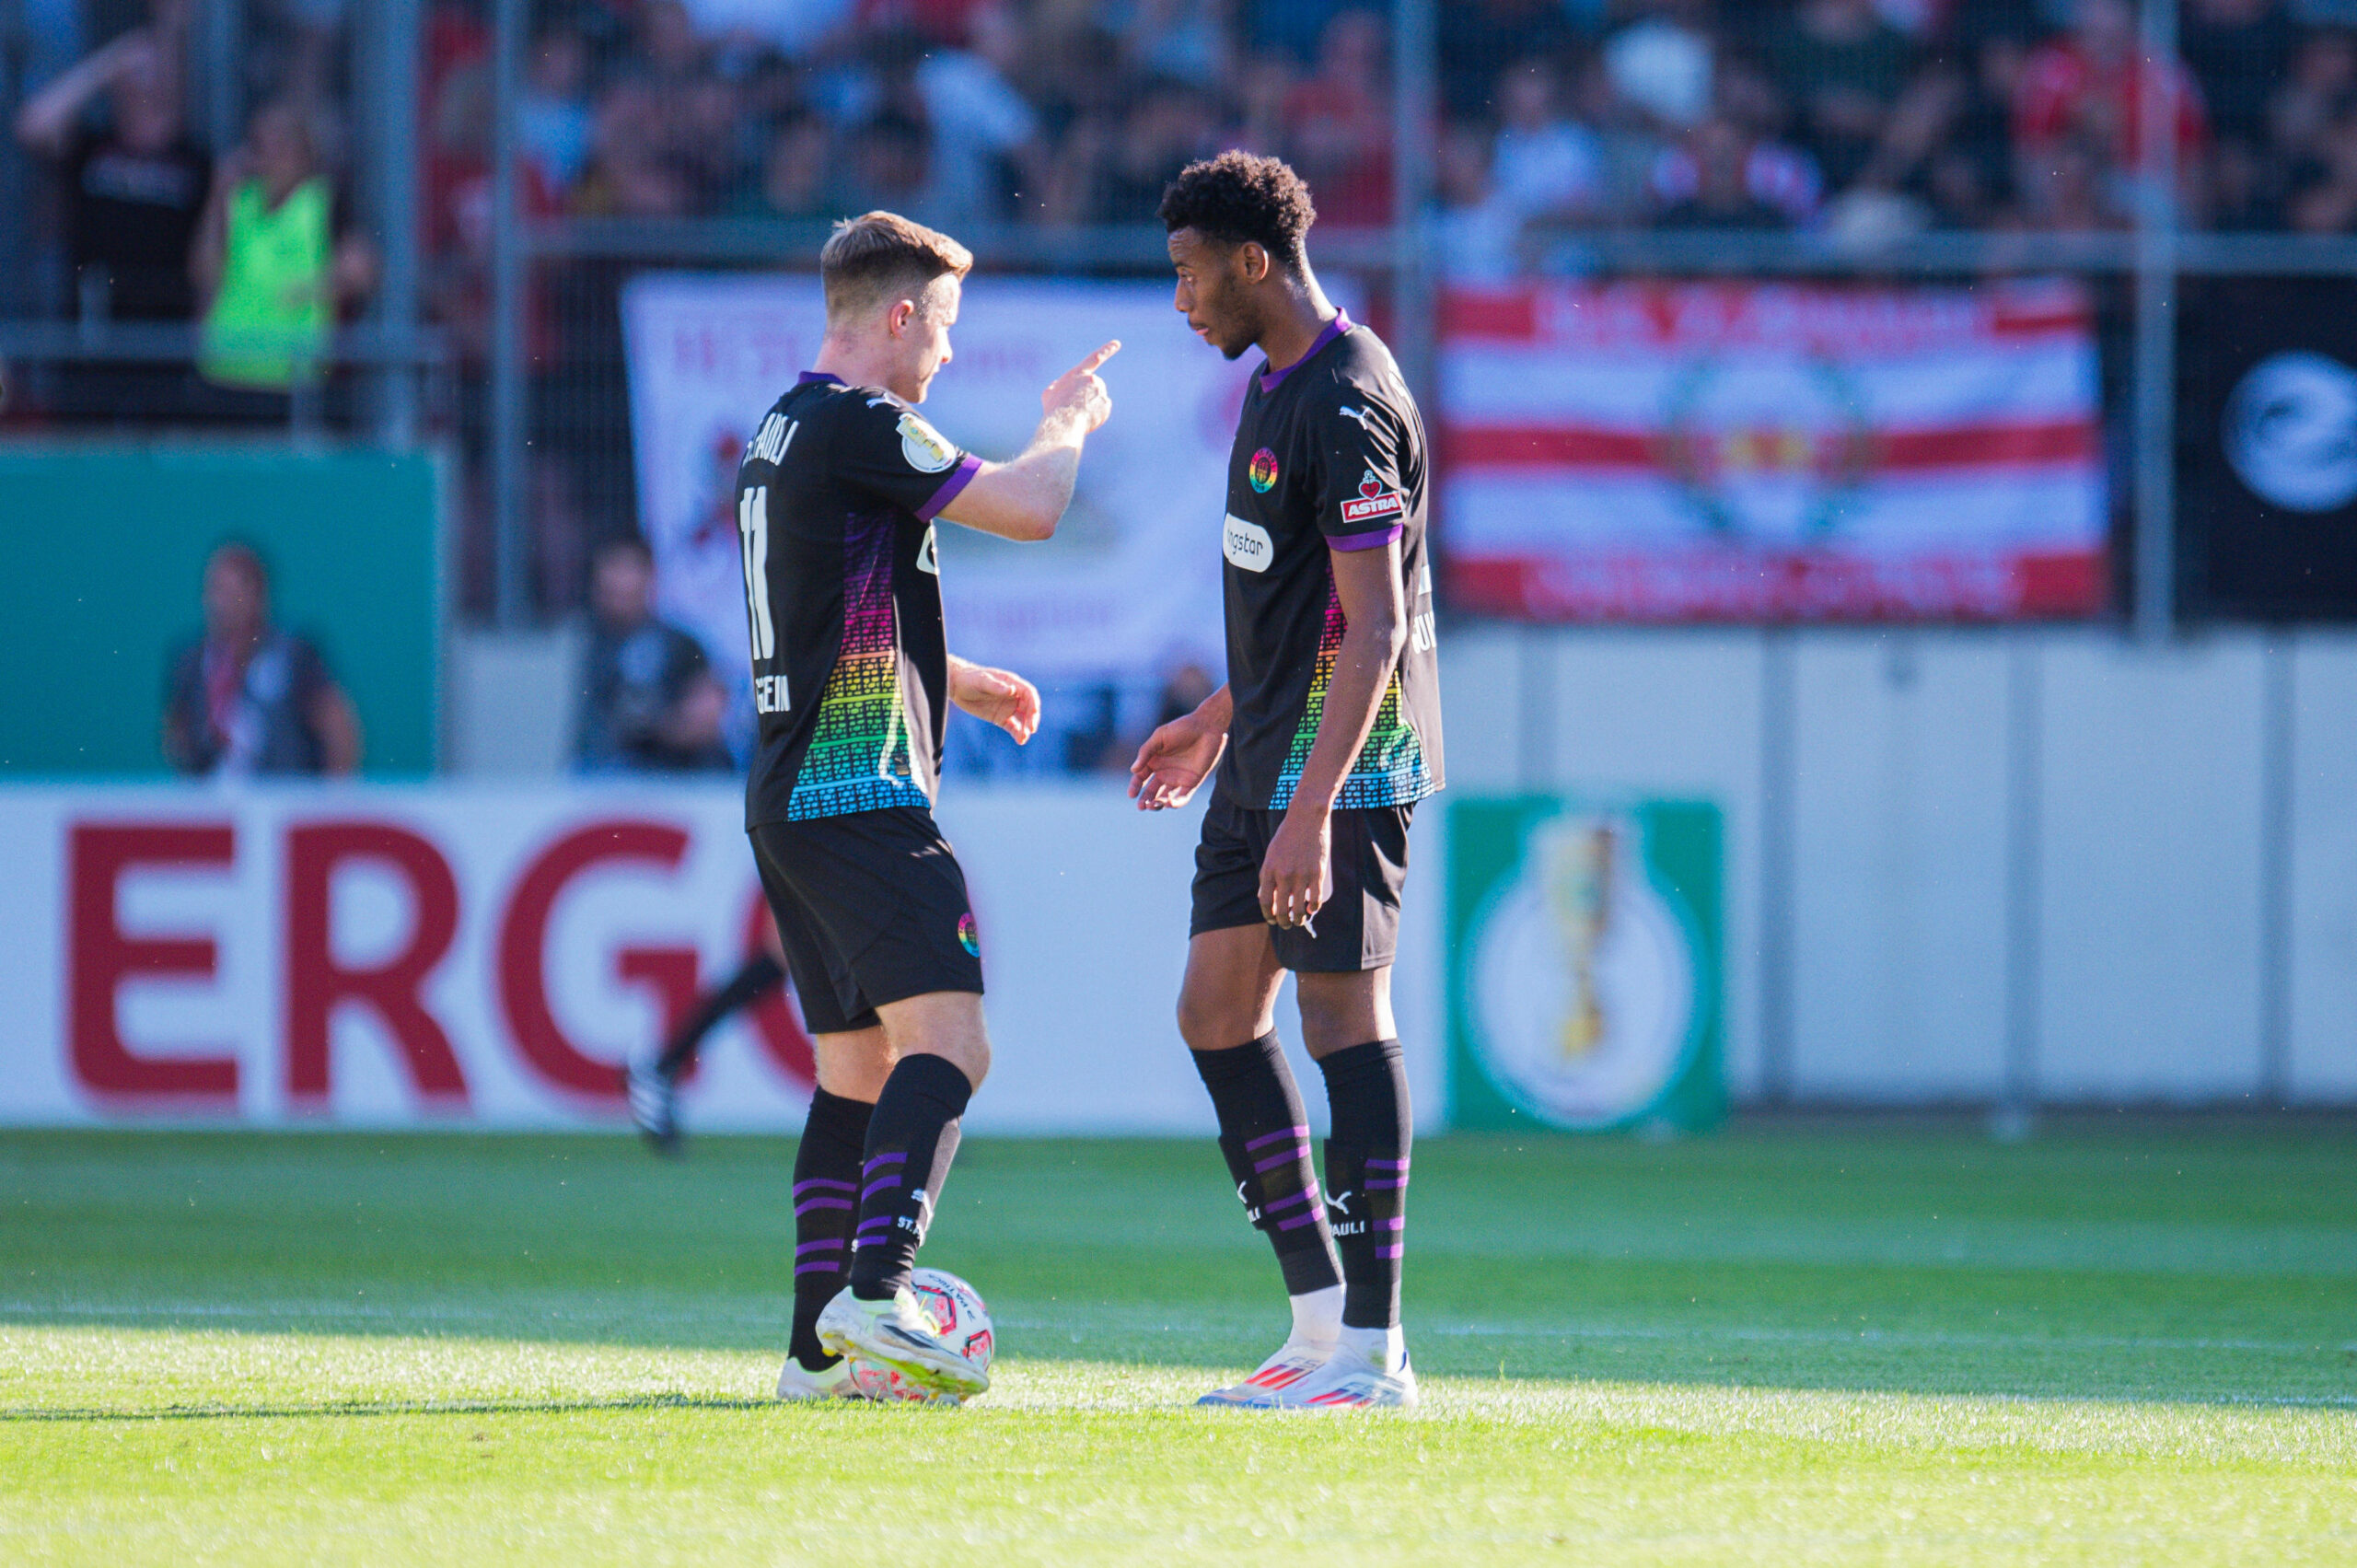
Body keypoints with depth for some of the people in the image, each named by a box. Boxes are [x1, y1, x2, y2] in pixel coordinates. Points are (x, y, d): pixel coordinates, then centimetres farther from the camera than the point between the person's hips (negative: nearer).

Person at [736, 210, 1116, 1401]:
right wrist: (1067, 422, 8)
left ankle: (819, 1346, 7)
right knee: (948, 1041, -16)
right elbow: (1029, 509, -12)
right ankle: (874, 1293, -30)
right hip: (861, 794, -10)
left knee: (856, 1069, 10)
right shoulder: (858, 427, -11)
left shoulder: (782, 434, 20)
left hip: (789, 798, 10)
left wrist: (965, 684, 38)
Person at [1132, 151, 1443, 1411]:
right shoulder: (1276, 381, 13)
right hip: (1267, 758, 10)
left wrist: (1311, 810, -28)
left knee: (1344, 1017, -8)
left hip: (1341, 763, -10)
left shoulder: (1348, 406, -18)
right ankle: (1321, 1316, 13)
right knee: (1216, 1015, 9)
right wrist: (1218, 720, 31)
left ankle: (1373, 1348, -6)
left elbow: (1375, 624, -23)